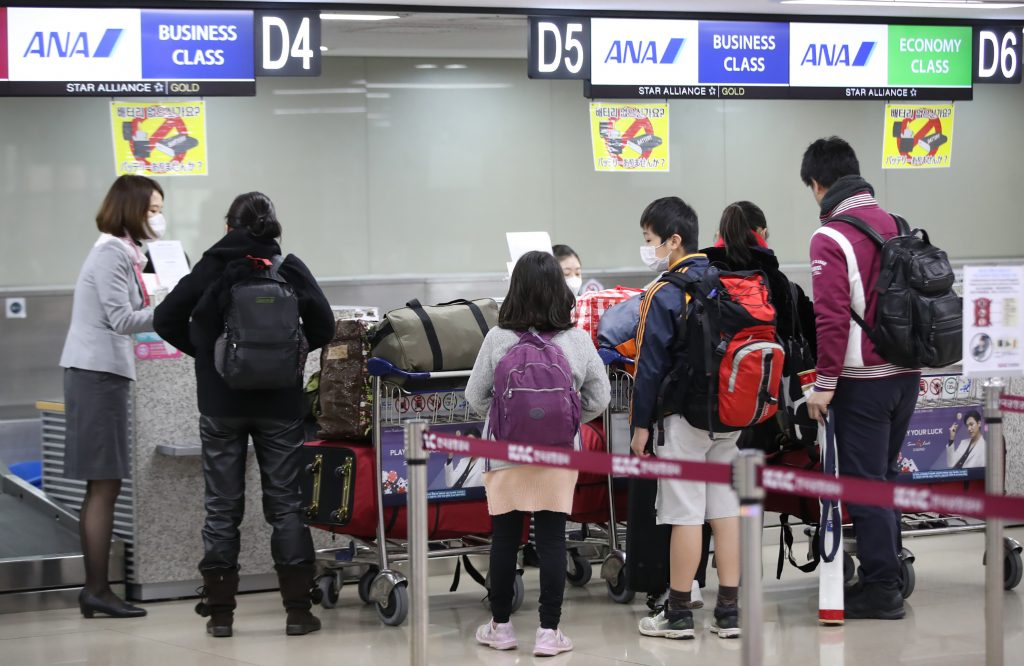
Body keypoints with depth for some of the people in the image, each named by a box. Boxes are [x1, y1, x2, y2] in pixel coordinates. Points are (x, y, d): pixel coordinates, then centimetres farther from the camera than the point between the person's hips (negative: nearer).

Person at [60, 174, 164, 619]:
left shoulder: (124, 252, 17)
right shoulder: (111, 253, -12)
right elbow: (121, 320, -17)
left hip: (104, 373, 10)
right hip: (97, 373, -10)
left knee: (103, 486, 10)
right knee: (104, 484, -8)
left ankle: (95, 589, 13)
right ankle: (97, 590, -6)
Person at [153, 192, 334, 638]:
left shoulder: (210, 267, -2)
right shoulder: (290, 268, -1)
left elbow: (166, 319, -4)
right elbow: (323, 327, -4)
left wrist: (204, 350, 8)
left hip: (221, 404, 0)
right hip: (279, 402, 0)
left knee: (222, 508, 6)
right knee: (286, 504, 5)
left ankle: (220, 612, 7)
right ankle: (297, 610, 4)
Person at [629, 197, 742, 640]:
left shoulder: (665, 294, -12)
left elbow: (650, 364, -11)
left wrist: (641, 423, -5)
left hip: (686, 416, -7)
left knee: (685, 513, -1)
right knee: (726, 508, 8)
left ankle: (678, 613, 5)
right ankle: (729, 611, 11)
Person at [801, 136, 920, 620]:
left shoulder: (831, 238, -13)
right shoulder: (895, 226, 8)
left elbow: (831, 316, -19)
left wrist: (825, 382, -15)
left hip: (862, 380, -7)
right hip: (906, 372, 7)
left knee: (864, 483, 0)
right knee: (884, 476, 18)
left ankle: (881, 589, 2)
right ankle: (890, 571, 25)